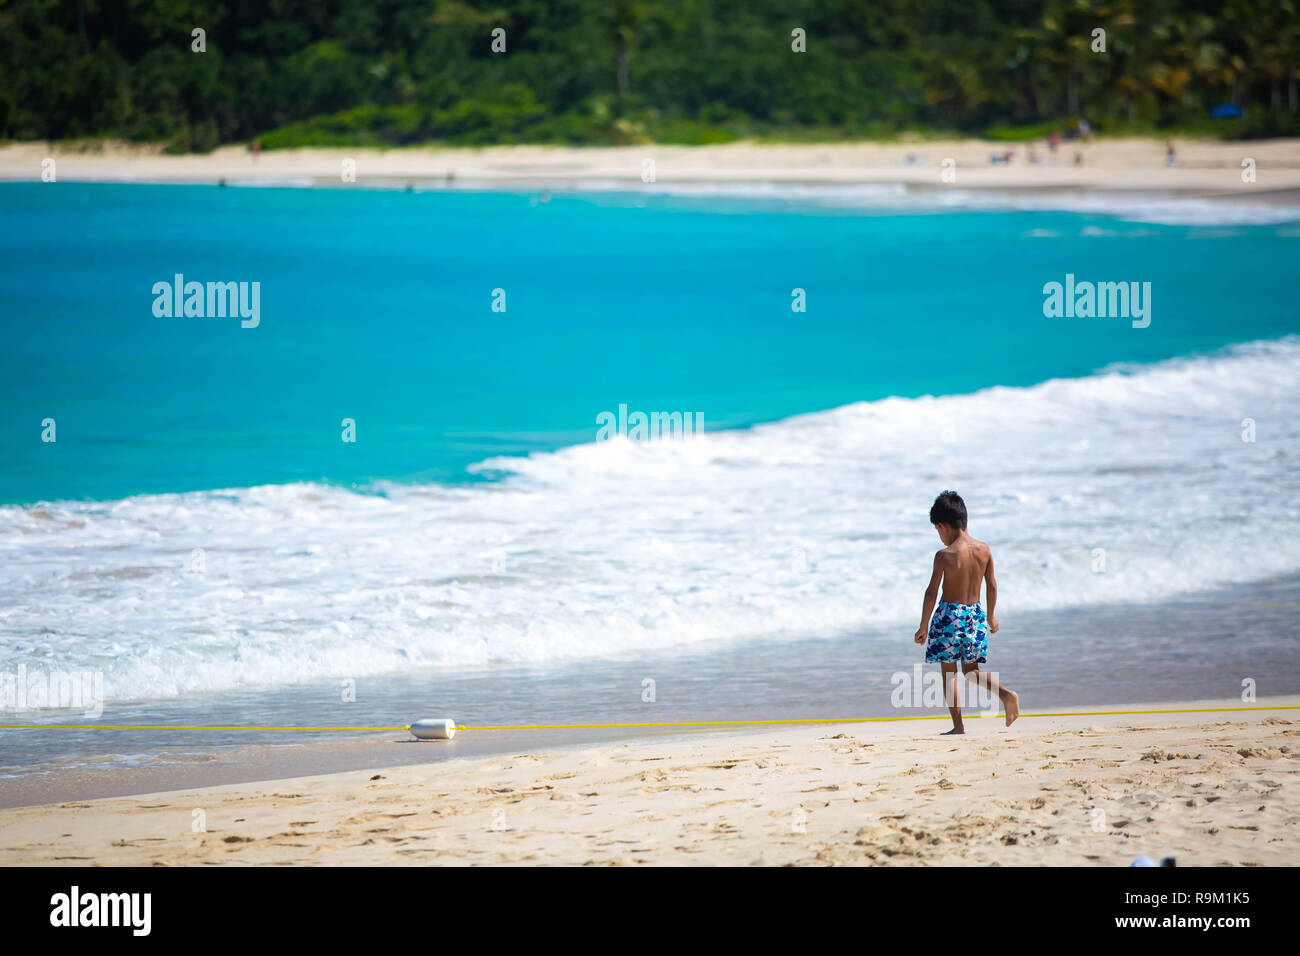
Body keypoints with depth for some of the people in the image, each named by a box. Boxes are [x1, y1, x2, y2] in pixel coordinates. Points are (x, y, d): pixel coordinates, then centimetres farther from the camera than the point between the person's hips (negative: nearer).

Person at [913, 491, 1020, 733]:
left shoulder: (944, 555, -14)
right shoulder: (983, 549, 0)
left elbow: (932, 593, -11)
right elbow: (992, 586, 8)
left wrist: (923, 626, -3)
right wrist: (991, 616, 22)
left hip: (949, 615, -5)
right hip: (975, 614, 5)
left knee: (948, 671, 6)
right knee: (971, 670, 18)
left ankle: (958, 726, 4)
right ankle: (1006, 694, -6)